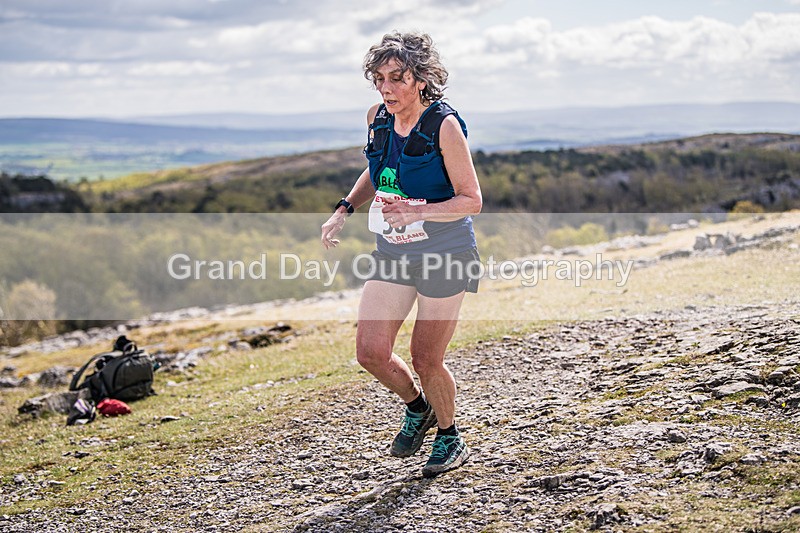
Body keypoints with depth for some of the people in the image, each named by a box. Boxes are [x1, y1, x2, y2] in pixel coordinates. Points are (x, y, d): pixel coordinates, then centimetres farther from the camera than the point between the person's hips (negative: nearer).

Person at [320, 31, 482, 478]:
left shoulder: (445, 125, -17)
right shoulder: (378, 119, 1)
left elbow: (472, 201, -15)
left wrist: (416, 212, -28)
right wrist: (344, 210, 6)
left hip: (444, 254, -6)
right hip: (392, 252, 6)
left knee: (426, 359, 1)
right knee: (371, 352, -2)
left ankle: (450, 437, 29)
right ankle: (417, 407, 30)